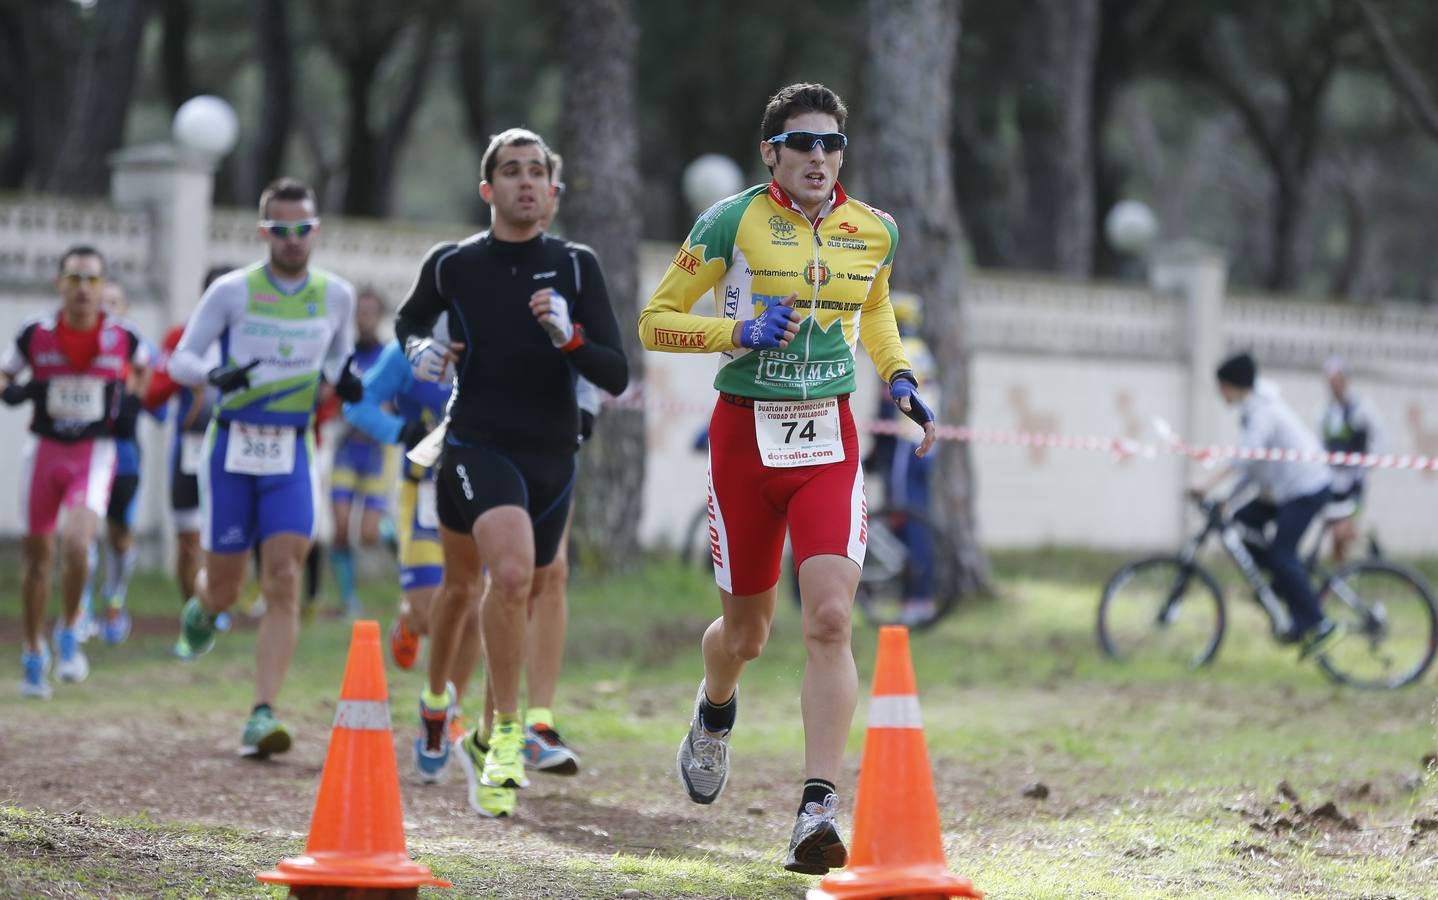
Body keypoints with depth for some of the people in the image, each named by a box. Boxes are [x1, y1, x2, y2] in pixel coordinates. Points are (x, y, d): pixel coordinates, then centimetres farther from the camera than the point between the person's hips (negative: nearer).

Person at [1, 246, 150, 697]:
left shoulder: (122, 337, -5)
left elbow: (143, 367, 17)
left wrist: (134, 396, -1)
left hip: (95, 454, -2)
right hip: (43, 450, 2)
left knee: (76, 544, -22)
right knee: (38, 555, 9)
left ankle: (69, 633, 2)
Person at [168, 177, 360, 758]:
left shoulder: (336, 295, 3)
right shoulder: (232, 291, -5)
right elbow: (180, 359, -1)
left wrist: (343, 381, -4)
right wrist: (215, 375, -23)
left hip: (292, 454, 1)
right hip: (233, 448, -1)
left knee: (283, 583, -13)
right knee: (224, 589, 5)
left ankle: (262, 717, -14)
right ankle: (202, 606, 44)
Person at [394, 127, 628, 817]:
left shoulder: (575, 266, -2)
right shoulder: (453, 265, -2)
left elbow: (616, 377, -6)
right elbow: (409, 318, 20)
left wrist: (567, 337, -24)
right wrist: (418, 349, -2)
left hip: (551, 457, 3)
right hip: (476, 444, -3)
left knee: (517, 597, 15)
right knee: (511, 572, -28)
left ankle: (486, 736, 38)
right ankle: (506, 736, -16)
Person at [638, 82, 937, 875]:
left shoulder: (874, 232, 5)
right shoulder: (732, 222, -6)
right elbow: (655, 322, -2)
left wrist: (899, 379, 8)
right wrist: (740, 332, -18)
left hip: (828, 439, 2)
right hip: (745, 437, -1)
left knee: (829, 619, -16)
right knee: (747, 630, 10)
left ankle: (817, 811, -17)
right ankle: (714, 715, 47)